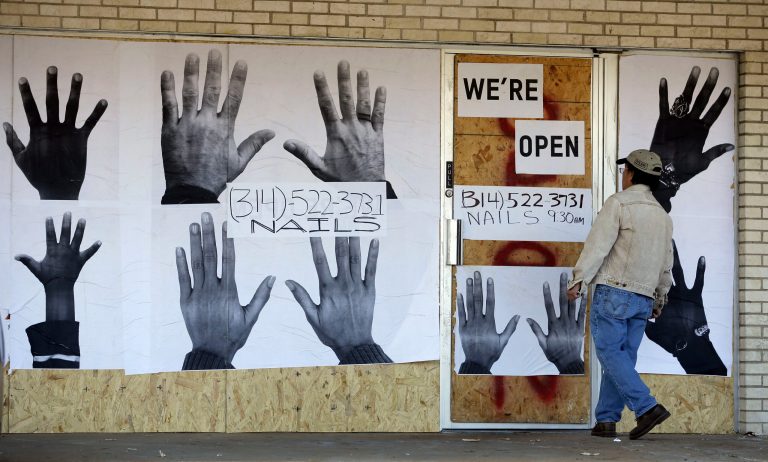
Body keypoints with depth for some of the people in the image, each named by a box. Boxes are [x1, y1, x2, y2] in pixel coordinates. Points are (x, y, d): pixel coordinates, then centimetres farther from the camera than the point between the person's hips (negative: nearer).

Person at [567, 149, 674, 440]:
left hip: (614, 291, -7)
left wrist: (578, 281, -13)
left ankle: (647, 407, -19)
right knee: (623, 357, 7)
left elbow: (599, 244, -14)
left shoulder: (619, 203, -6)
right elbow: (666, 265, 21)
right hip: (643, 298, 7)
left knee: (610, 353, -6)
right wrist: (660, 299, 30)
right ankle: (606, 419, 4)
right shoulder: (663, 216, 16)